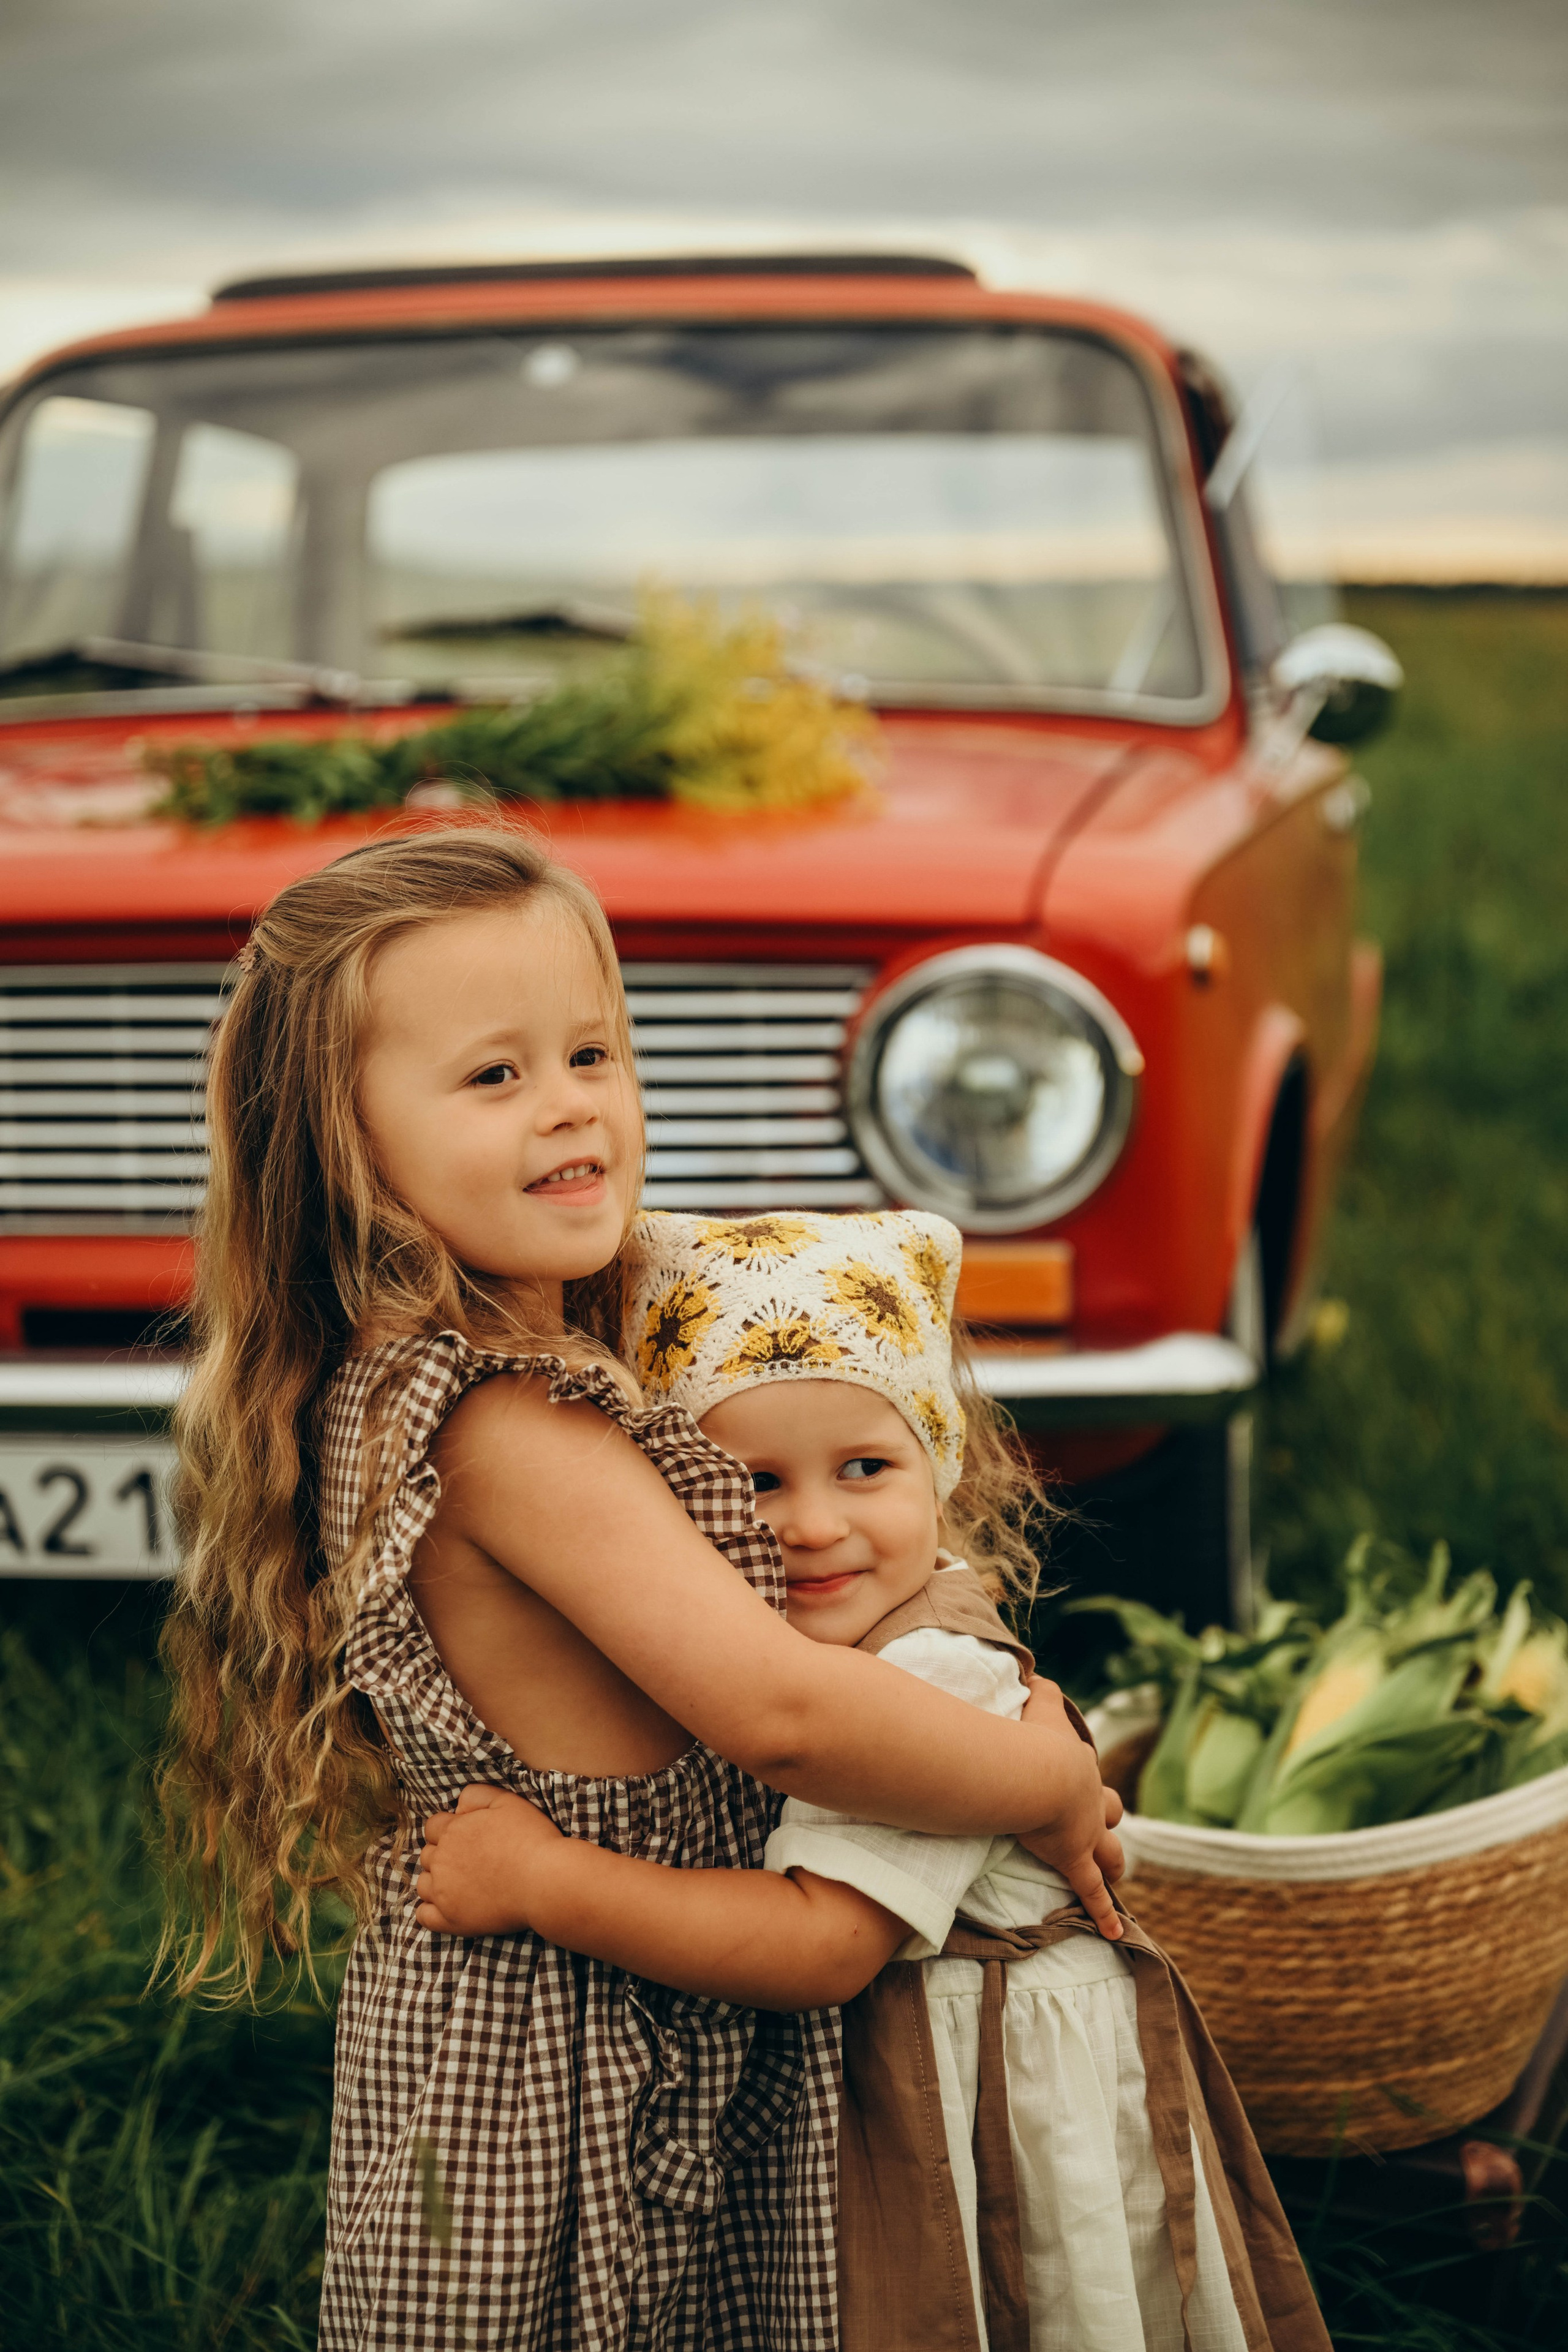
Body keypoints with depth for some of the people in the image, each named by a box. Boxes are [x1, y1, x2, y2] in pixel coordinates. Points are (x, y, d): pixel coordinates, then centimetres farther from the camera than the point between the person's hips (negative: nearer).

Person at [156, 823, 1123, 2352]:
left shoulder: (394, 1385, 5)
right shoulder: (506, 1424, -25)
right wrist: (1050, 1785, -15)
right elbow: (772, 1710, -31)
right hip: (564, 2091, -9)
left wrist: (975, 1684, 5)